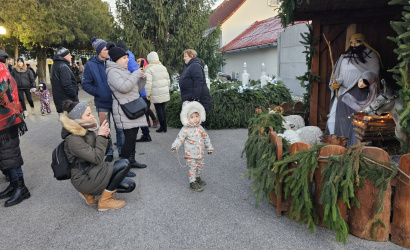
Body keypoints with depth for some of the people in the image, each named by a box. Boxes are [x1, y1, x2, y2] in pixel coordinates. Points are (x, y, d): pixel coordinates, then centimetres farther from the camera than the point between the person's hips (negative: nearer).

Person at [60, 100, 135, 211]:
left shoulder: (87, 130, 3)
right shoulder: (72, 139, -22)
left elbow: (103, 152, 11)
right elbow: (97, 158, -26)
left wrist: (105, 136, -7)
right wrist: (101, 136, -19)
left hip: (92, 171, 8)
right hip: (84, 179, -8)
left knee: (130, 185, 3)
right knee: (124, 164, -21)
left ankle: (90, 193, 10)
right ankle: (105, 201, -7)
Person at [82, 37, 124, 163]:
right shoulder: (90, 65, -4)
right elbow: (85, 84, -3)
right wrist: (98, 92, -14)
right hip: (102, 103, -2)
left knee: (120, 128, 8)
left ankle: (122, 150, 23)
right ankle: (108, 152, 22)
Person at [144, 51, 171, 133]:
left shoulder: (149, 69, -9)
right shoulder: (163, 67, 12)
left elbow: (148, 83, -15)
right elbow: (168, 80, 17)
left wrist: (147, 94, -7)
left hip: (156, 94, -6)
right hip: (165, 93, 6)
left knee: (159, 109, 1)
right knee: (163, 108, 12)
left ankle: (162, 126, 6)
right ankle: (164, 126, 16)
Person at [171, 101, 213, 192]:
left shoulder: (200, 128, 3)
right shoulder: (185, 130, -15)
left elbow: (206, 137, 13)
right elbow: (180, 138, -14)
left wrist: (209, 147, 16)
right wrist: (175, 146, -28)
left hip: (200, 153, 6)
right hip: (191, 154, -6)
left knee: (200, 165, 19)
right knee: (193, 167, -1)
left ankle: (197, 177, 41)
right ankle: (192, 183, 10)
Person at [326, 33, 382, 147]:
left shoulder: (371, 56, 11)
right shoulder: (344, 57, 22)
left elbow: (373, 72, -2)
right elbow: (337, 75, 18)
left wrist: (365, 80, -24)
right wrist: (333, 84, -3)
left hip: (359, 90, -4)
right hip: (343, 92, 4)